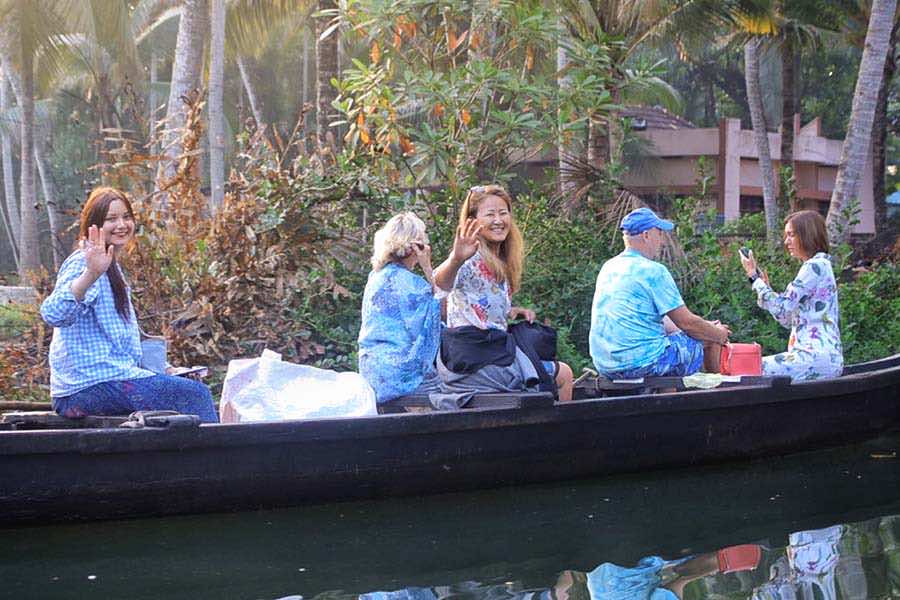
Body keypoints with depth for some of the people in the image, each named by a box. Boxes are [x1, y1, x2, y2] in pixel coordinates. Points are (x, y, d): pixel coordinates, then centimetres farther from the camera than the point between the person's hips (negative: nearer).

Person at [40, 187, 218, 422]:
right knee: (195, 394, -14)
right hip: (89, 386, -10)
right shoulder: (83, 263, -10)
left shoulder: (112, 267, 21)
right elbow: (53, 314, -30)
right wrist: (91, 274, -43)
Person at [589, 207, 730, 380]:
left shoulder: (608, 267, 13)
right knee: (709, 339, 5)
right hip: (641, 363, -9)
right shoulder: (652, 271, -14)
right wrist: (719, 334, 11)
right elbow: (686, 322, -10)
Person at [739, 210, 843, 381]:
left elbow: (781, 309, -13)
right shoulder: (818, 265, 23)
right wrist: (764, 284, 16)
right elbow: (789, 320, 21)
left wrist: (754, 276, -3)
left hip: (818, 356, -10)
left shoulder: (815, 266, -9)